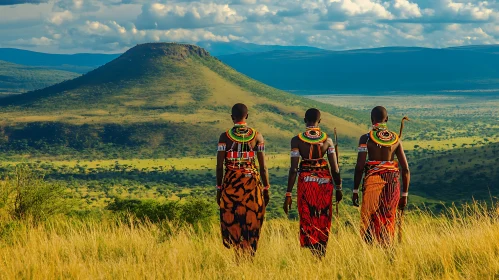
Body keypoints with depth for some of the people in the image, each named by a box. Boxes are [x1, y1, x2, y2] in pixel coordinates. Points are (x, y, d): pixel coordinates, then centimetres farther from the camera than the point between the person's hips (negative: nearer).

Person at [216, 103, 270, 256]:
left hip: (231, 183, -1)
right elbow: (263, 166, -1)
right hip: (252, 182, 1)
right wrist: (266, 189, 7)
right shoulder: (257, 136, 0)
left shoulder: (225, 136, -2)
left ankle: (239, 252, -12)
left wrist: (219, 189, 6)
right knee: (251, 224, 8)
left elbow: (219, 166, -3)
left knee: (232, 223, 6)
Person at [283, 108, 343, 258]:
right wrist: (338, 188, 11)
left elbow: (293, 169, -10)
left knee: (307, 219, 4)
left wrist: (288, 194, -5)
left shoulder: (297, 140, -8)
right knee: (323, 220, 13)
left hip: (306, 180, -2)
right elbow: (335, 167, -2)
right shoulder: (327, 139, -3)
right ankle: (322, 254, 18)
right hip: (325, 180, 2)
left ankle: (316, 253, -14)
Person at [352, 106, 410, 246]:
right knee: (388, 223, 10)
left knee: (369, 224, 0)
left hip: (372, 182, -3)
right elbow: (405, 169, 6)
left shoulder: (366, 138, -3)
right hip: (393, 183, 3)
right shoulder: (396, 139, 7)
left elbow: (360, 166, -8)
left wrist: (355, 190, -1)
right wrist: (404, 195, 12)